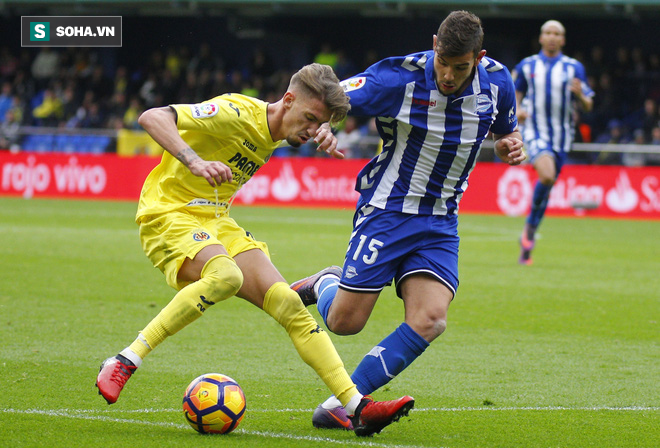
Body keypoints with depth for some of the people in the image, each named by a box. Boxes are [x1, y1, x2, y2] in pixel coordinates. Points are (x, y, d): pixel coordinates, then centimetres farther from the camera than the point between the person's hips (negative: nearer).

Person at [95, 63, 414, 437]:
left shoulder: (276, 130, 7)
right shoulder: (237, 113, -21)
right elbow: (152, 118, -29)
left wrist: (322, 133, 10)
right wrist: (194, 161, -43)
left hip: (217, 223, 8)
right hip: (169, 213, -8)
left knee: (289, 306, -6)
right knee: (226, 276, -38)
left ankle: (358, 407, -6)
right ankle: (124, 363, -31)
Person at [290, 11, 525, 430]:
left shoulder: (497, 82, -5)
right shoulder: (399, 77, -18)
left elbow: (506, 130, 16)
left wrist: (511, 144, -8)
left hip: (441, 219, 3)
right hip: (387, 209, -3)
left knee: (430, 320, -17)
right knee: (344, 322, -4)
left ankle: (343, 402, -8)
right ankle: (325, 283, 32)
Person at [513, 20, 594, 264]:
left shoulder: (573, 68, 3)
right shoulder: (526, 66, 5)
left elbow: (588, 106, 4)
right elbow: (515, 93, 16)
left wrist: (580, 95, -19)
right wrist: (517, 110, -5)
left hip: (562, 134, 2)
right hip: (535, 132, -2)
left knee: (547, 186, 7)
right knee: (547, 176, -26)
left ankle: (529, 233, 24)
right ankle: (531, 224, -6)